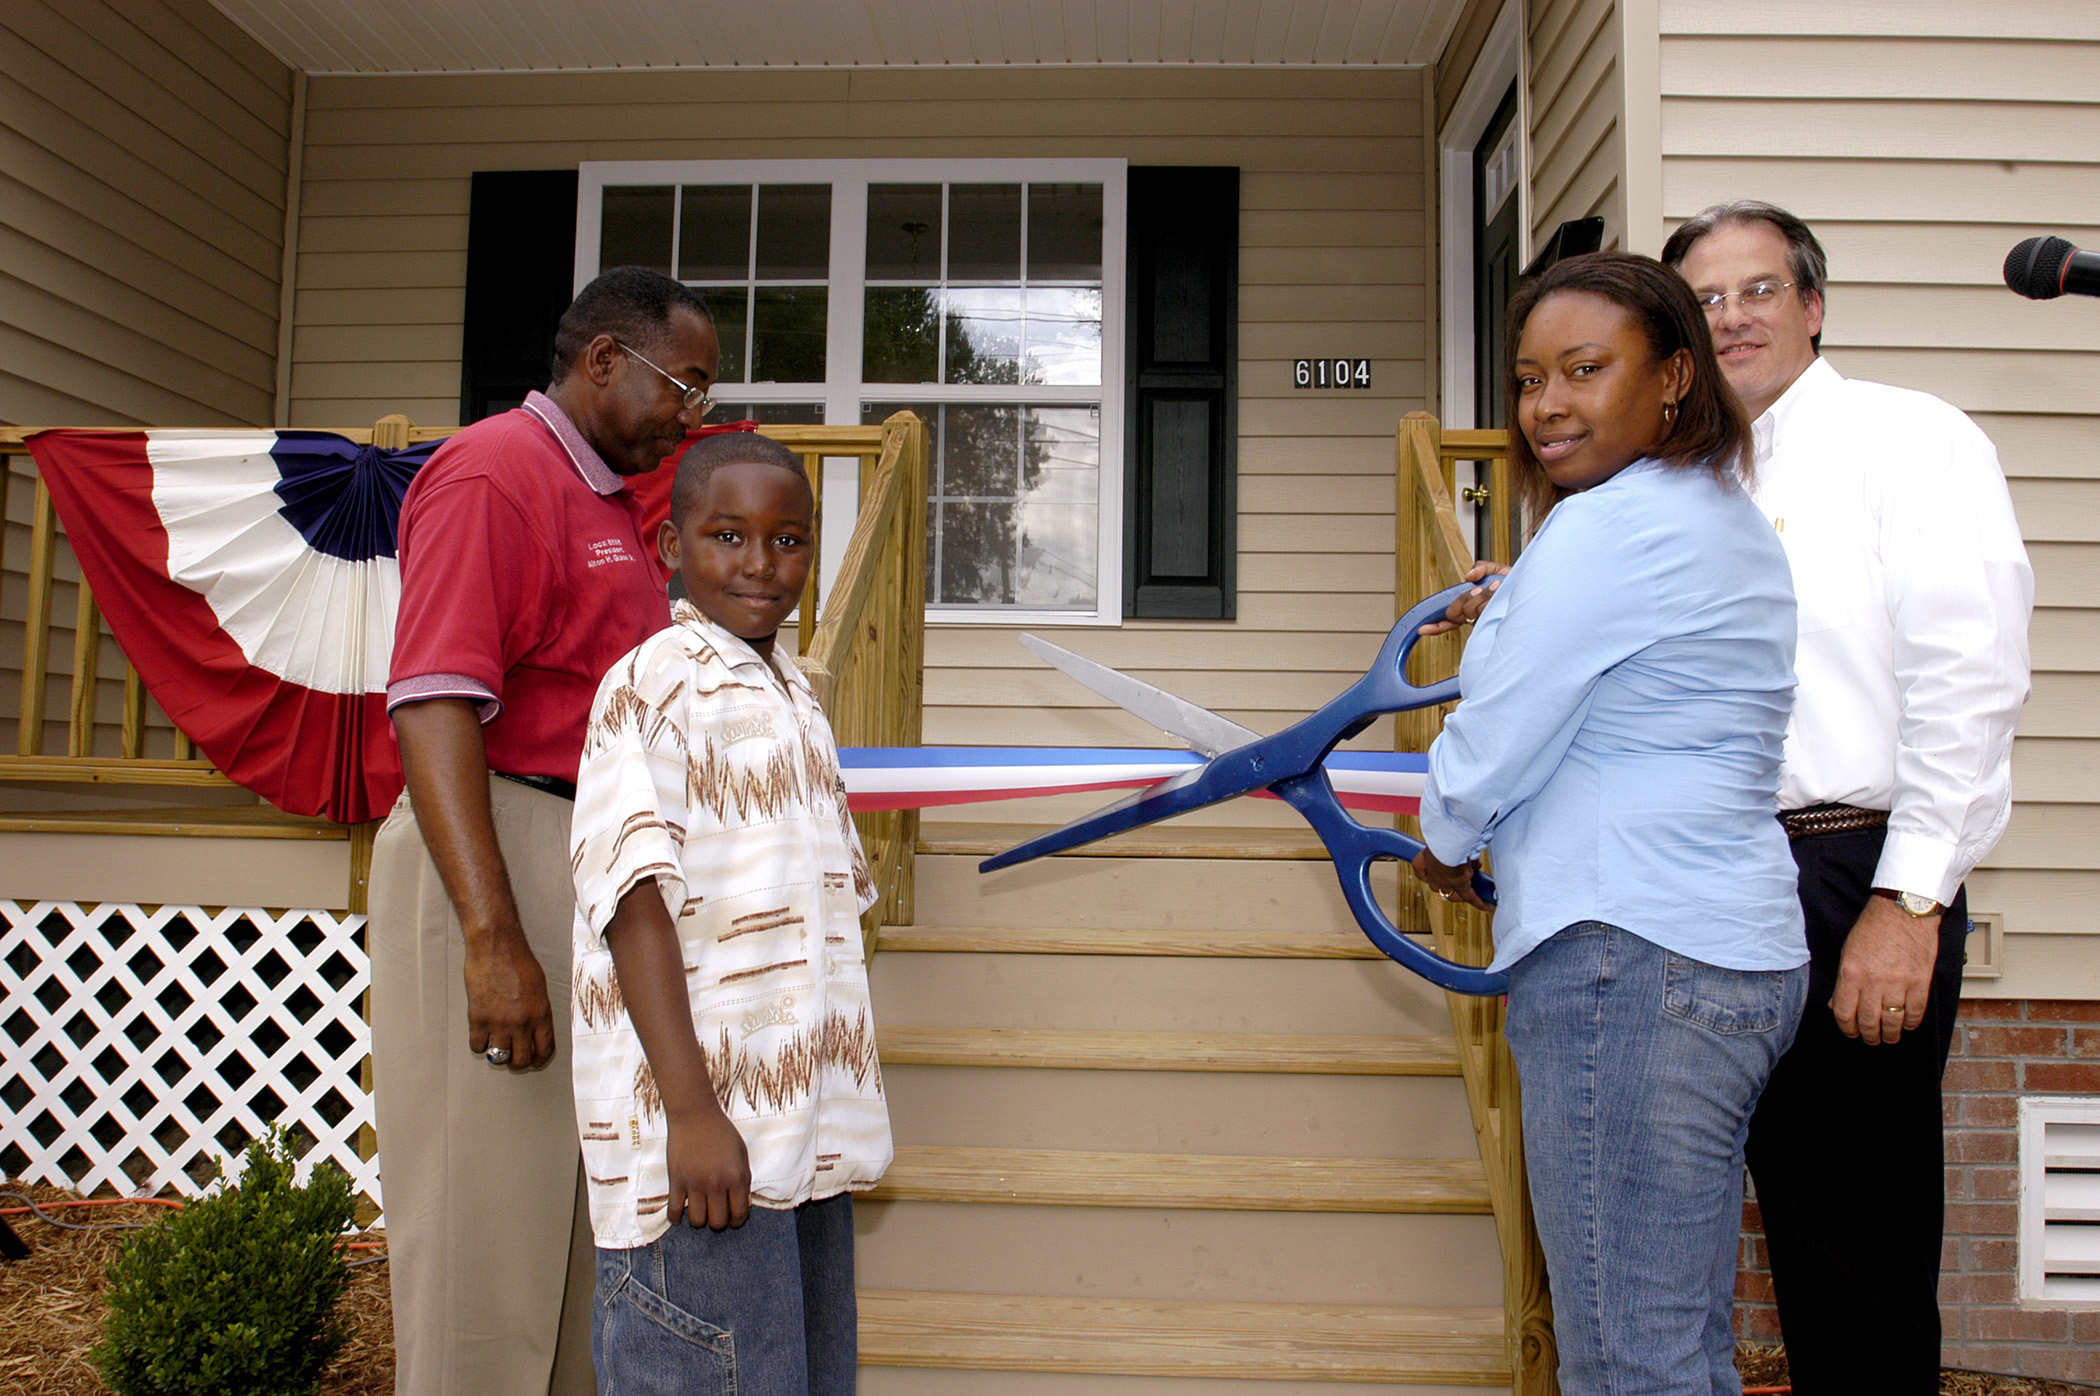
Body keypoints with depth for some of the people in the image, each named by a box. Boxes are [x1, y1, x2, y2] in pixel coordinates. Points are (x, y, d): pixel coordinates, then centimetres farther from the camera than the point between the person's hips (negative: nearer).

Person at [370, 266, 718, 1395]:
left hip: (597, 868, 9)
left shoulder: (613, 499, 20)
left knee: (583, 1208, 13)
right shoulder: (494, 471, -9)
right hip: (499, 864, -9)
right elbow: (433, 706, -19)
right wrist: (494, 939, -26)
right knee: (489, 1213, -2)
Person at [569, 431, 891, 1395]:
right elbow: (635, 901, -16)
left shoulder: (796, 696, 17)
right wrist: (692, 1111, -22)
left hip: (811, 1130, 8)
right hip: (703, 1134, -8)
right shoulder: (652, 684, -8)